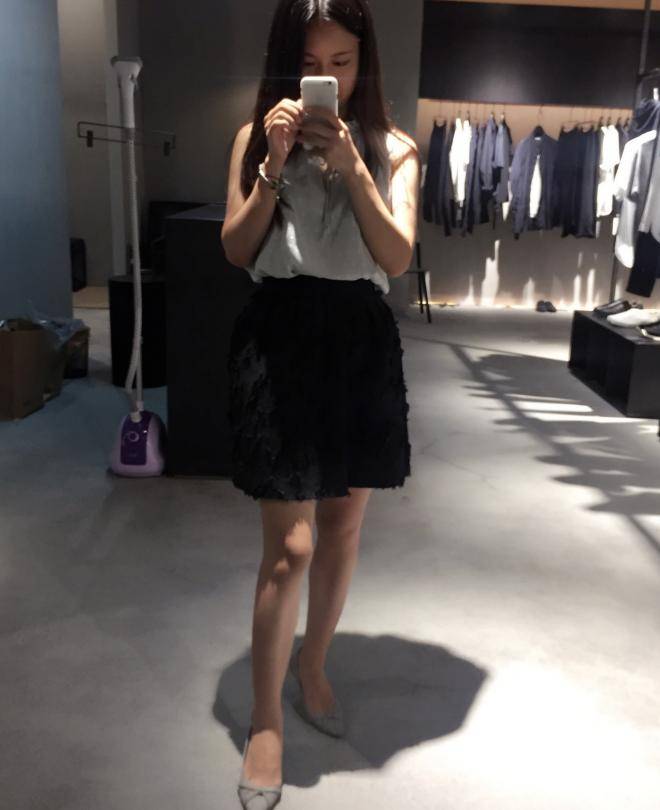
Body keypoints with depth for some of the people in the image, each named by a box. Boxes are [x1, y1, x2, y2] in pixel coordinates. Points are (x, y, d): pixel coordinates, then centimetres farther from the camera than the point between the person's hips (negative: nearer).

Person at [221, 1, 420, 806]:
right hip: (279, 336, -2)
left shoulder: (392, 148, 4)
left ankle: (312, 668, 38)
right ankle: (266, 719, 15)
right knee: (289, 546, -4)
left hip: (360, 340, 3)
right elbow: (236, 250, -3)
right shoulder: (257, 136, 4)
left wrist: (351, 165, -17)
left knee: (343, 528, 13)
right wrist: (276, 163, -14)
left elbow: (397, 259, -7)